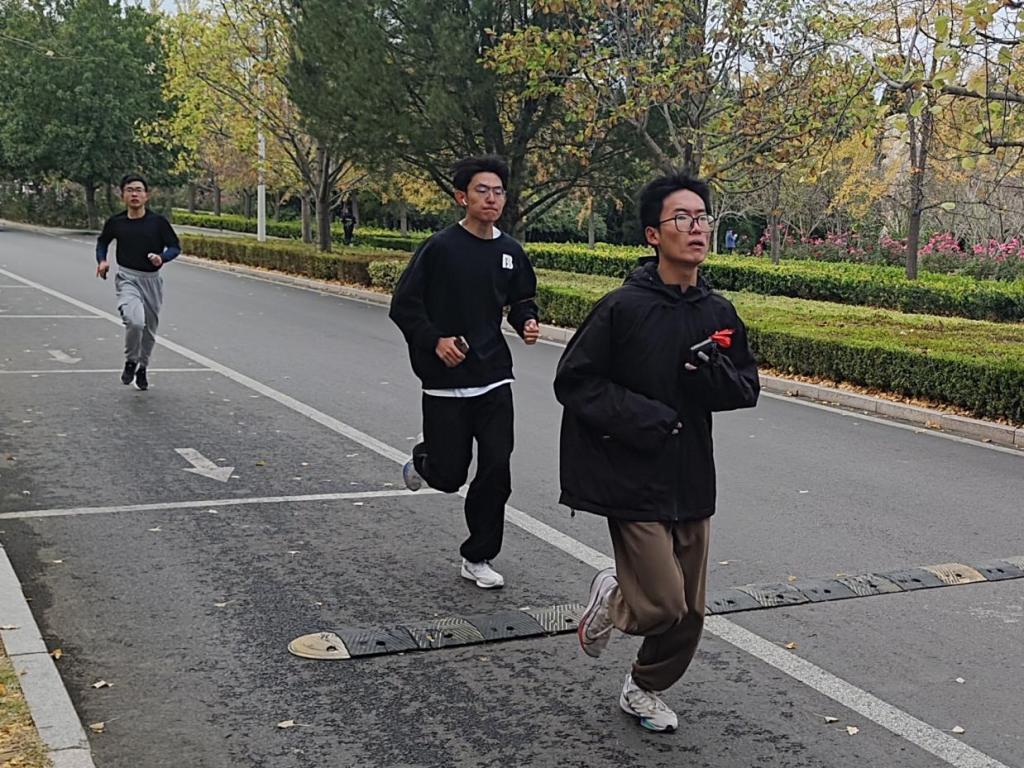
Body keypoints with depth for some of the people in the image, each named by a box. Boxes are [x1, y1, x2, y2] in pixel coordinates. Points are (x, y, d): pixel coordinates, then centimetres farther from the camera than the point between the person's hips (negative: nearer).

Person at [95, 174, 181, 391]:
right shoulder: (115, 222, 0)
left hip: (152, 280, 2)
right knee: (135, 321, -26)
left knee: (149, 329, 13)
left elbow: (175, 246, 3)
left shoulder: (158, 222, -4)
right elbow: (102, 241, 20)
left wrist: (162, 257, -17)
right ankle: (130, 362, 1)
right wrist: (101, 261, 2)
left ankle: (142, 368, 38)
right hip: (127, 278, -2)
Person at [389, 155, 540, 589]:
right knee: (449, 475, 2)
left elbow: (522, 301, 19)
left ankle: (478, 557, 16)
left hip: (495, 378, 4)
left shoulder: (510, 252, 5)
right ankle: (423, 461, 40)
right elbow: (403, 305, -6)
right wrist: (435, 341, -17)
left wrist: (528, 324, -2)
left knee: (497, 470, -1)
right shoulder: (440, 248, -9)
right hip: (446, 381, -4)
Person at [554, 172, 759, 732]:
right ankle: (611, 597, 25)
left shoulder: (719, 313, 3)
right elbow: (573, 382, -11)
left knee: (690, 612, 12)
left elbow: (747, 390, 8)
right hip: (634, 479, -5)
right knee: (661, 605, -9)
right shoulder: (622, 308, -13)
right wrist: (643, 418, -19)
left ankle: (645, 690, 36)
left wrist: (712, 370, -14)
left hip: (691, 480, 6)